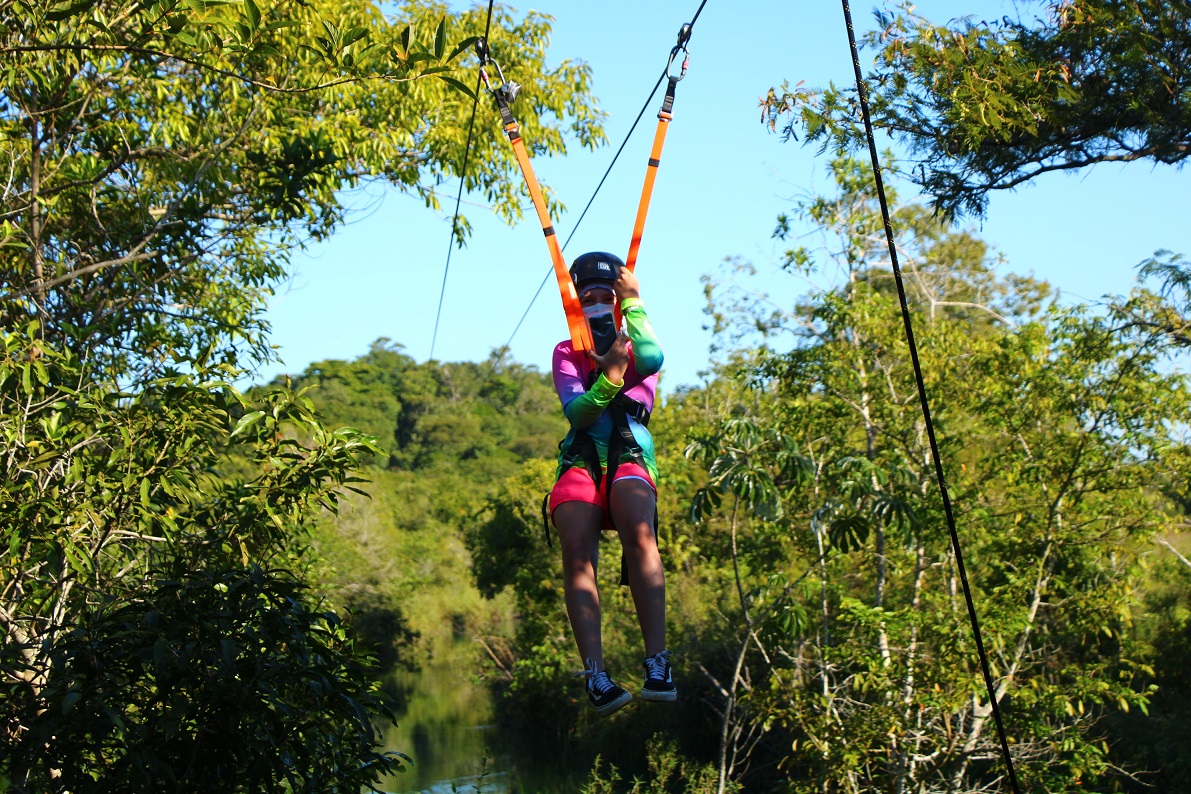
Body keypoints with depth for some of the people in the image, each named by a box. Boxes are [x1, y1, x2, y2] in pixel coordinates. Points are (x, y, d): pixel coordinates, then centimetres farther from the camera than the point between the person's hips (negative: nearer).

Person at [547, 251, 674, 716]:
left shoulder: (636, 347, 20)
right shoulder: (566, 353, 20)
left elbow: (652, 360, -9)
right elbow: (577, 412, 0)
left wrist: (633, 302, 0)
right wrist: (609, 378, -18)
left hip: (629, 456, -1)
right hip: (580, 460, 1)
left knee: (639, 533, -33)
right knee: (577, 550, -27)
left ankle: (657, 663, -38)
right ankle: (595, 675, -34)